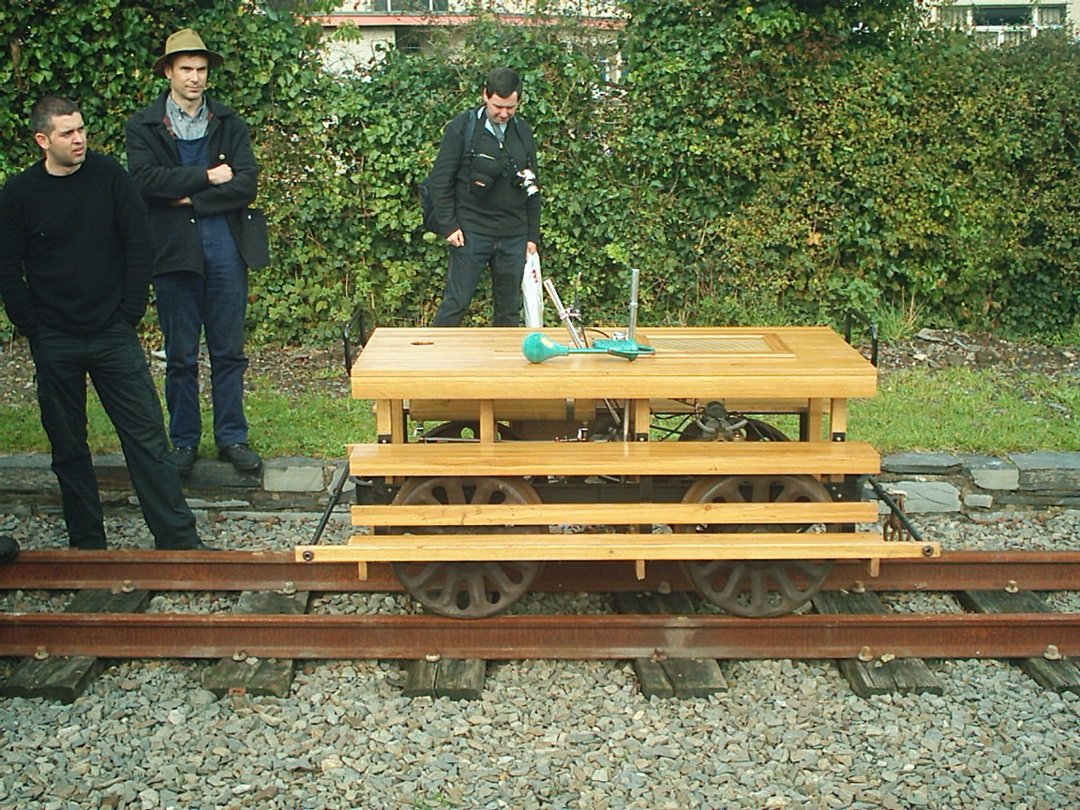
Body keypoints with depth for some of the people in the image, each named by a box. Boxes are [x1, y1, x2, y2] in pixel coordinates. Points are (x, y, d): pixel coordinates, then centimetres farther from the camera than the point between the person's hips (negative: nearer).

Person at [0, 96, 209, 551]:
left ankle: (179, 541, 3)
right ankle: (87, 543, 21)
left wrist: (130, 314, -3)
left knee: (146, 437, -2)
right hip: (54, 345, 1)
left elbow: (139, 245, 0)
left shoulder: (109, 176, -2)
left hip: (114, 336, -1)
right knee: (67, 445, 9)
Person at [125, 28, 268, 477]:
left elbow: (246, 184, -3)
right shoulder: (143, 126, 4)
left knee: (229, 352, 7)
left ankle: (232, 437, 17)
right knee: (180, 356, 6)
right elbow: (145, 179, -13)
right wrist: (207, 177, -12)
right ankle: (183, 441, 17)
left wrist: (192, 199, -11)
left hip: (226, 250, 2)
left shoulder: (229, 123, 9)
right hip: (174, 252, -1)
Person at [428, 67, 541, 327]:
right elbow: (440, 180, -4)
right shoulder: (462, 128, -4)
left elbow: (532, 188, 15)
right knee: (455, 304, -3)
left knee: (510, 309, 9)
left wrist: (533, 235, 11)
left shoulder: (523, 133, 10)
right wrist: (449, 225, -10)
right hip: (471, 233, -4)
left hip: (514, 236, 4)